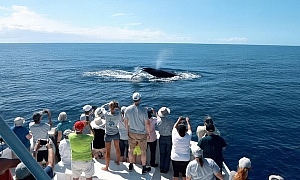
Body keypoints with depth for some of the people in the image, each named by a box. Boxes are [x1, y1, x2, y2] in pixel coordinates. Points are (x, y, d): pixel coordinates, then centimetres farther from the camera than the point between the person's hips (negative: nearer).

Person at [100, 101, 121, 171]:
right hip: (116, 134, 2)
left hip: (108, 135, -2)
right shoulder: (118, 114, -22)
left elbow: (102, 107, -4)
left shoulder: (106, 114, -24)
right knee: (117, 148, 26)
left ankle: (106, 167, 26)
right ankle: (118, 161, 48)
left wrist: (109, 104, -3)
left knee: (108, 151, 11)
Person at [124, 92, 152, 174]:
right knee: (143, 151, 13)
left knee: (131, 150, 21)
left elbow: (126, 122, 1)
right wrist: (148, 132, -2)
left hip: (131, 133, 4)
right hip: (141, 134, -3)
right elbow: (147, 123, -18)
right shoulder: (143, 110, -23)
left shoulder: (127, 109, -10)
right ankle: (144, 168, 26)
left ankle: (131, 166, 38)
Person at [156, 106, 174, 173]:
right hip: (169, 138, -2)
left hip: (161, 138, 2)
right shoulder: (170, 122, -24)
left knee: (162, 154, 17)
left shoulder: (158, 121, -15)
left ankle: (161, 168, 26)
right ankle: (166, 169, 22)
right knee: (168, 154, 14)